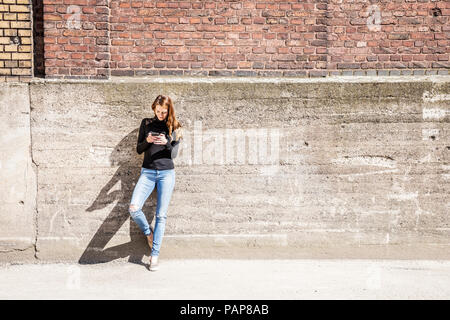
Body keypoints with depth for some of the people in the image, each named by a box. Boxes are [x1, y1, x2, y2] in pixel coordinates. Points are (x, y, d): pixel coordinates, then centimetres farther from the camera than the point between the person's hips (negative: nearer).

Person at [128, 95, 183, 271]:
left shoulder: (174, 127, 7)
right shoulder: (146, 123, 10)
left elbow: (174, 154, 0)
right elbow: (139, 149, 9)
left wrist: (166, 143, -20)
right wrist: (147, 140, -12)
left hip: (167, 173, -1)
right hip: (148, 172, 1)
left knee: (161, 215, -4)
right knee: (133, 208, -17)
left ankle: (154, 255, 2)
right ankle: (148, 232, 12)